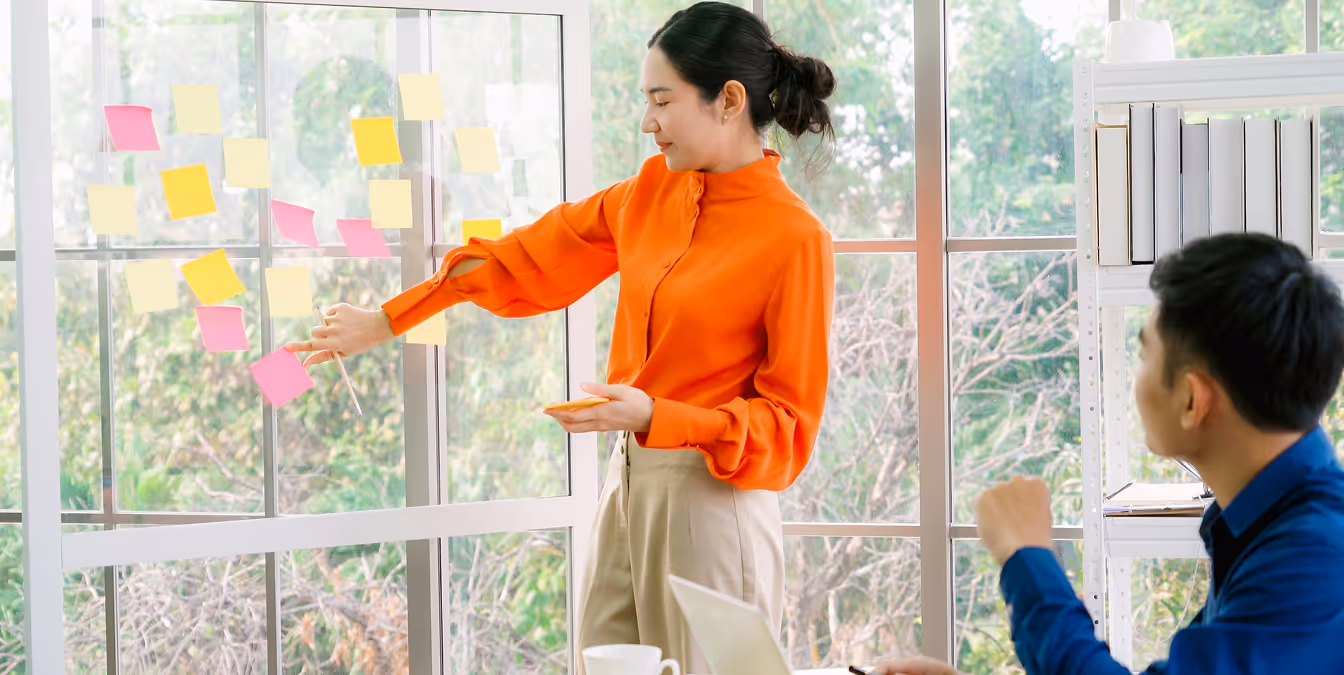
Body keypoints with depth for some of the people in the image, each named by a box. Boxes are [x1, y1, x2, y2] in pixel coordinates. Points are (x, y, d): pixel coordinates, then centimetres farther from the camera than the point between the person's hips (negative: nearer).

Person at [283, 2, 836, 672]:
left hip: (712, 499, -6)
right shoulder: (655, 189, 6)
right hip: (628, 482, 7)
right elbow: (532, 256, 15)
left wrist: (655, 416, -24)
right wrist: (386, 321, 16)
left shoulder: (795, 239, -14)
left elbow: (788, 424, -11)